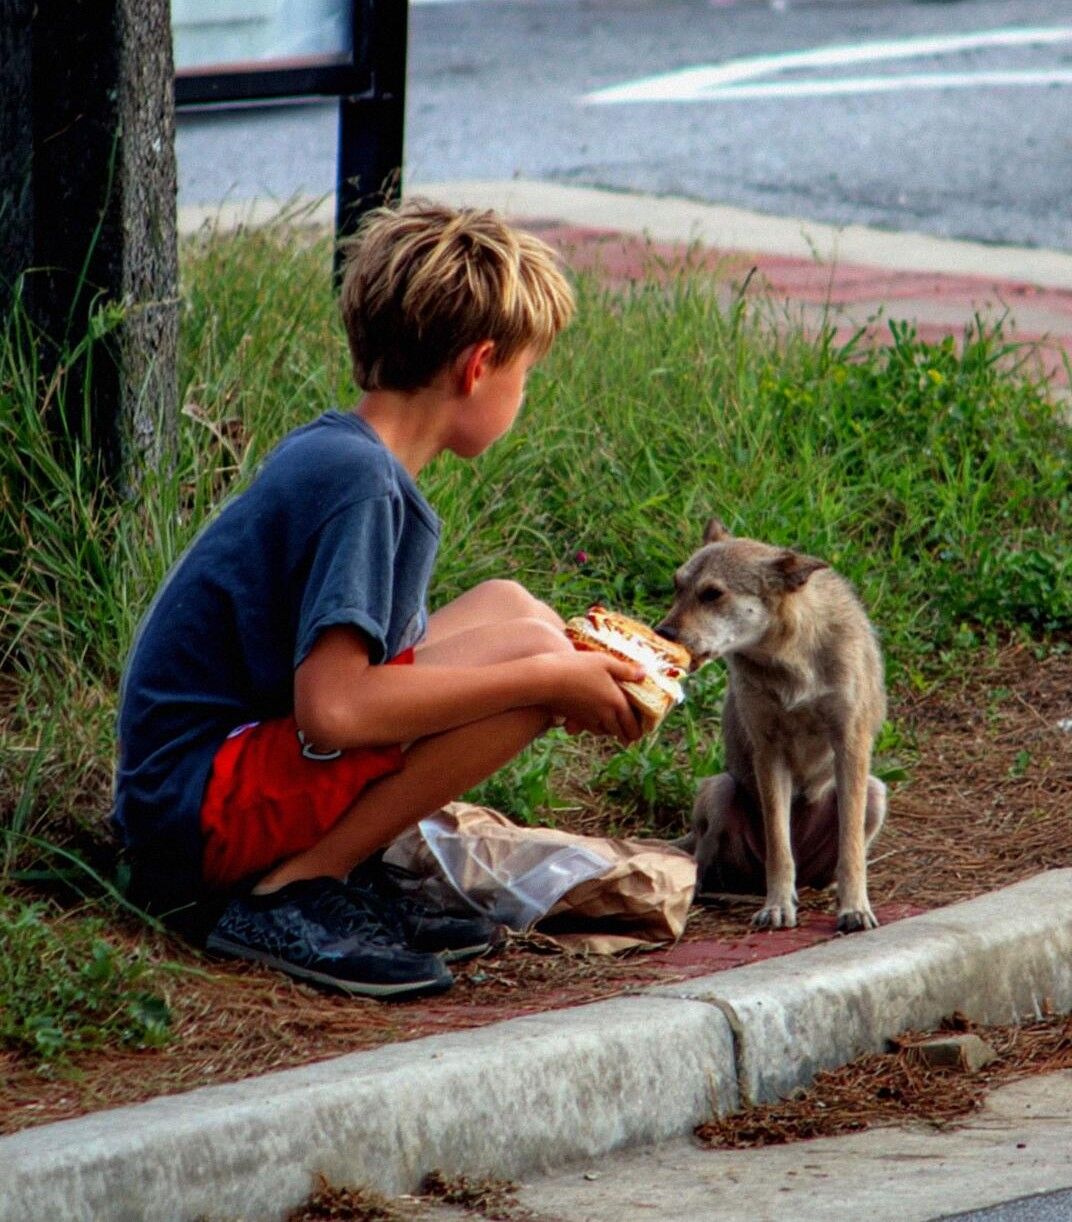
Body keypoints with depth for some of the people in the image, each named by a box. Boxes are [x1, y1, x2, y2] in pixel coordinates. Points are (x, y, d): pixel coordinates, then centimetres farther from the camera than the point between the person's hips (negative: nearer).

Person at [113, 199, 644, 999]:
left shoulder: (329, 451, 12)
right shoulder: (362, 483, -17)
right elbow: (331, 709, -27)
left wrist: (583, 688, 16)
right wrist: (550, 682, -19)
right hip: (202, 807, -10)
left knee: (502, 606, 14)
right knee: (529, 642, -18)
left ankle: (328, 873, 3)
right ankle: (288, 894, -13)